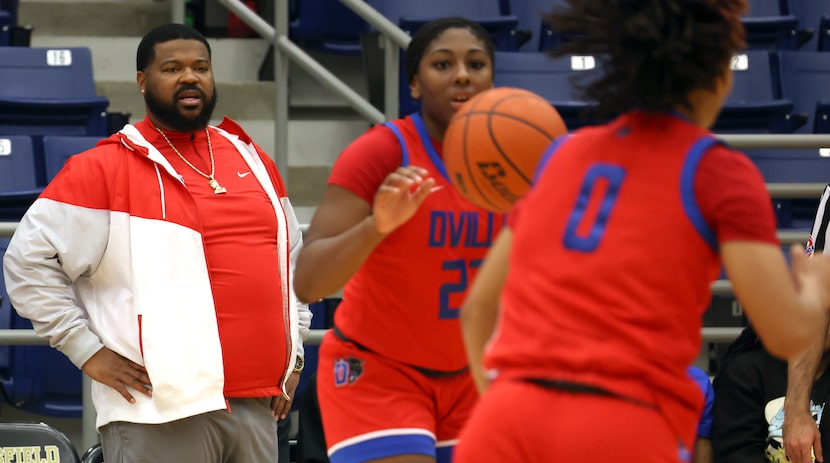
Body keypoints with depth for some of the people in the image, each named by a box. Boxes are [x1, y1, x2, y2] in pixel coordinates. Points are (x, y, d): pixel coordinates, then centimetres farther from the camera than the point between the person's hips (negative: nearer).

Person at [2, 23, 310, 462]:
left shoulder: (252, 161, 19)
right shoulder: (104, 169, -1)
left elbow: (294, 255, 31)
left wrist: (292, 351, 20)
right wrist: (89, 351, -8)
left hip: (258, 409, 6)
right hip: (162, 416, -6)